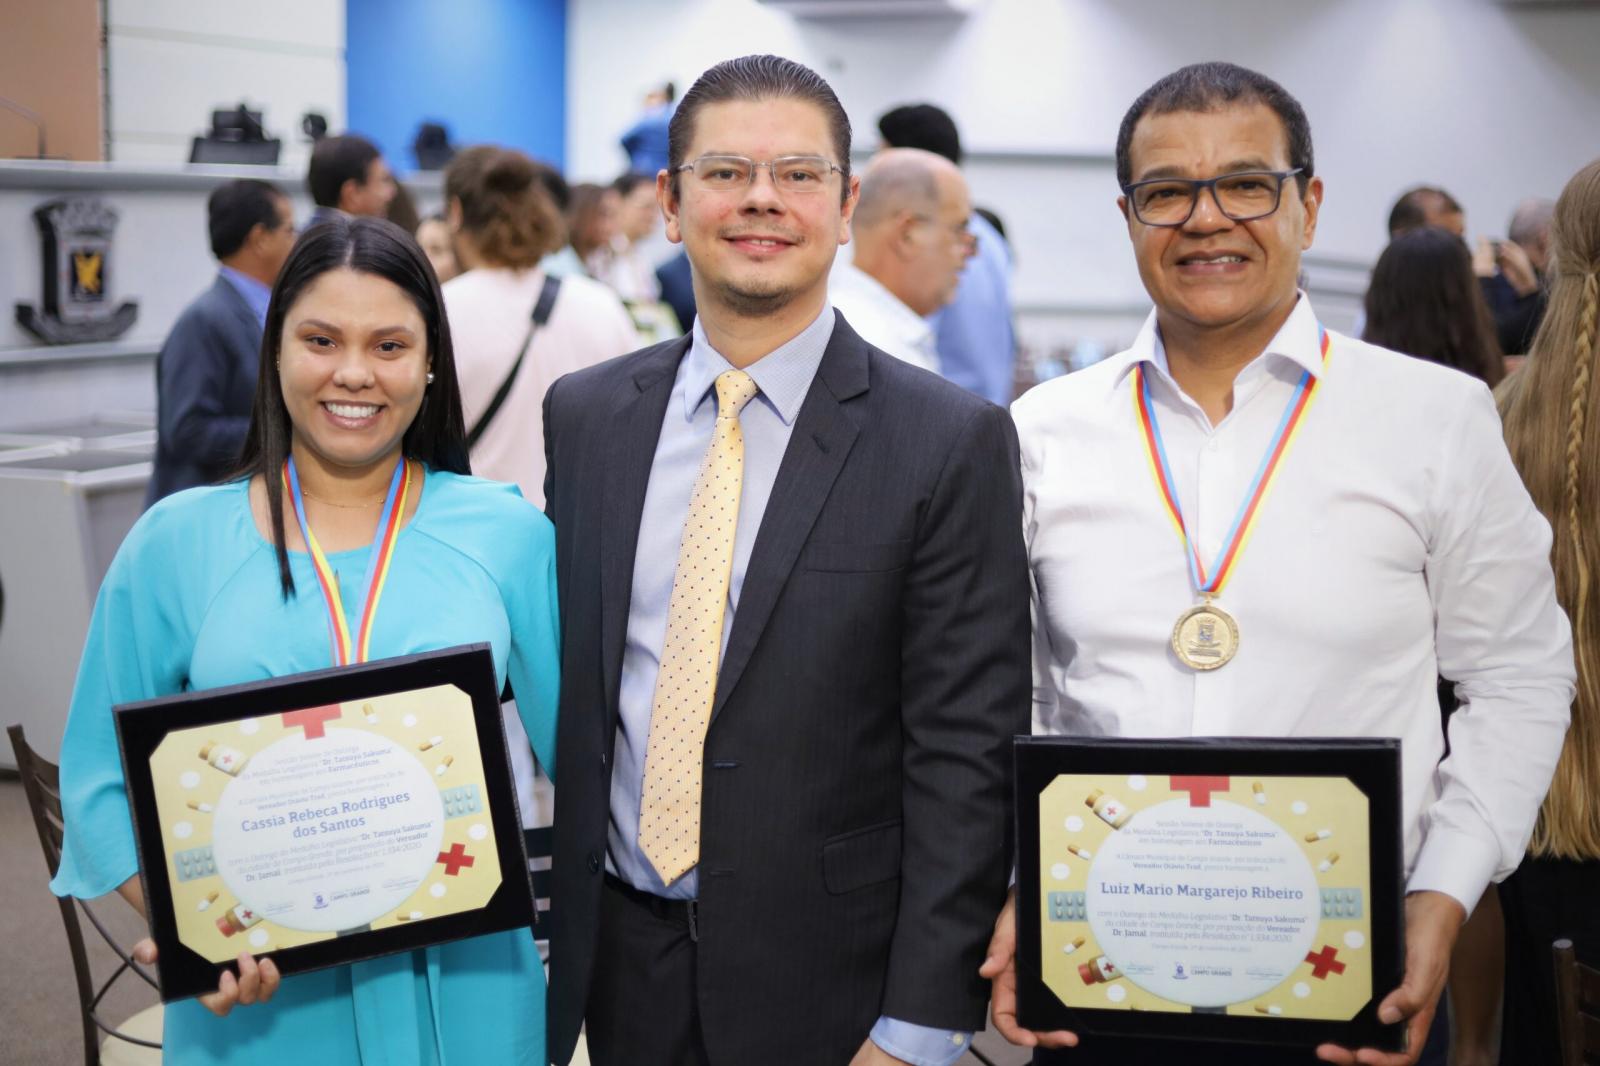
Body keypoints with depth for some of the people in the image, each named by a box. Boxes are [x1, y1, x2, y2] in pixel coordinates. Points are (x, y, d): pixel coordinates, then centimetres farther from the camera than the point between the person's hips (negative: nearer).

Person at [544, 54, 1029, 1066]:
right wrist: (541, 916, 7)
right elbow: (558, 681, 10)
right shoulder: (584, 415, 3)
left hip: (827, 979, -3)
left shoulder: (952, 441, -10)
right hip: (619, 957, 4)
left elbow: (966, 754, -12)